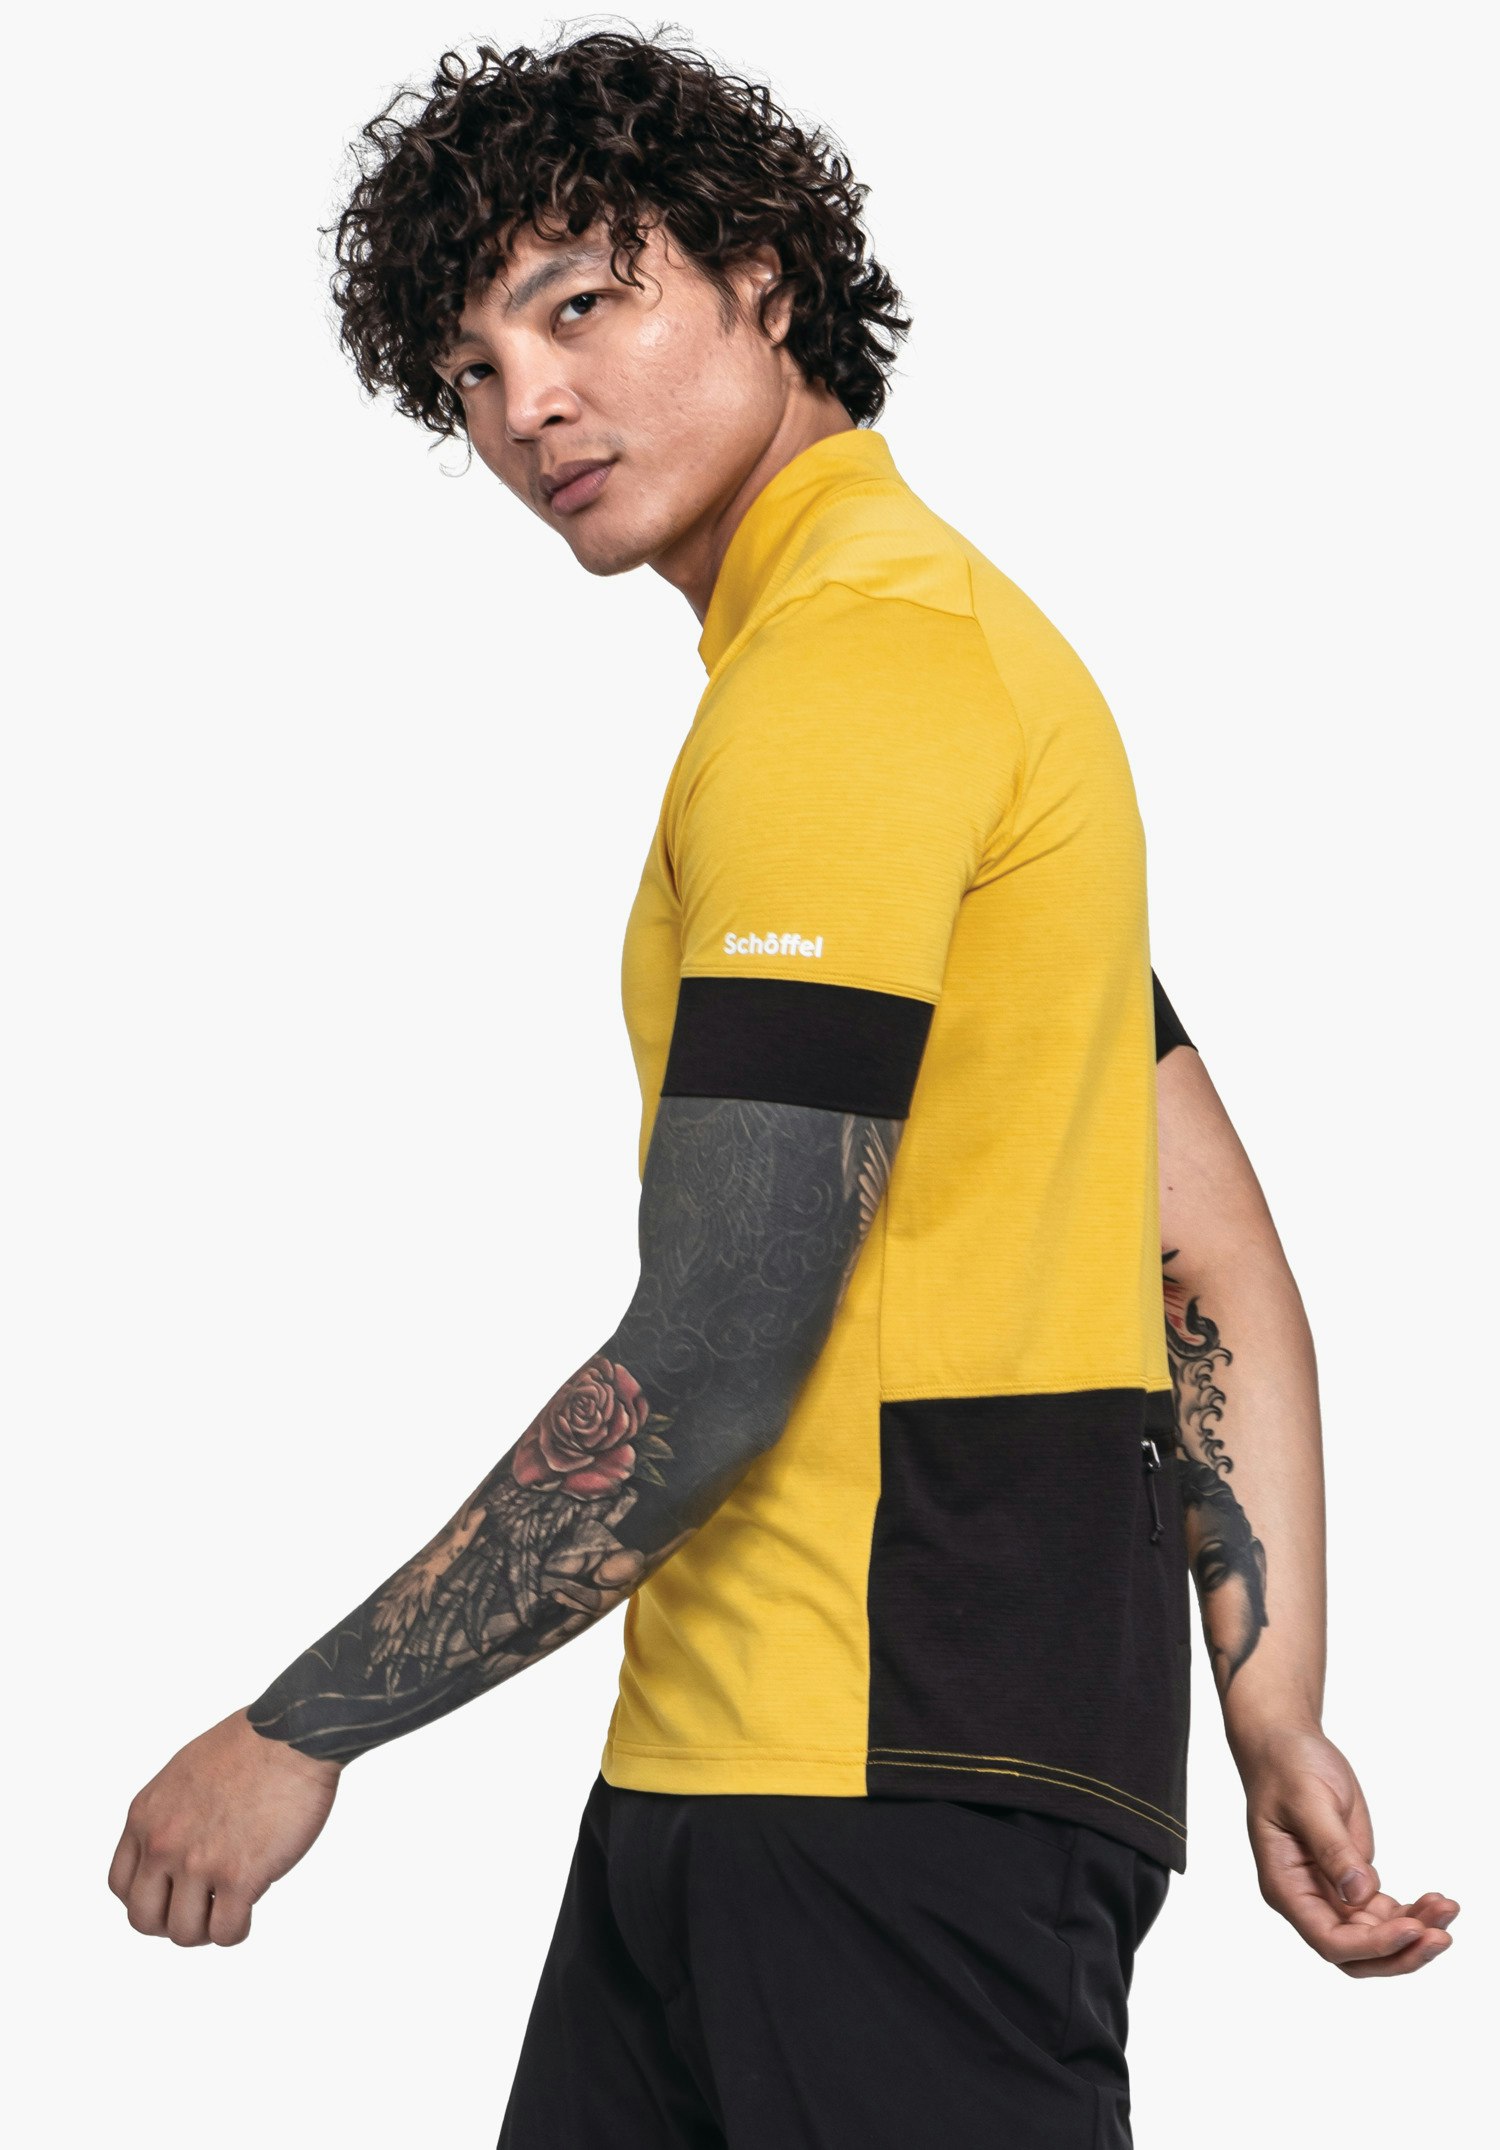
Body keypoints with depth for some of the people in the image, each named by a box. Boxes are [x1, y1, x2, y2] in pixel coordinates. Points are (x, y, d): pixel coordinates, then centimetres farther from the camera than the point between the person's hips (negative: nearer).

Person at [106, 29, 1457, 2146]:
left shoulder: (852, 659, -14)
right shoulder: (951, 628, 18)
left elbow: (715, 1359, -19)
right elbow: (1218, 1268, 16)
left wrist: (296, 1732, -10)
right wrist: (1277, 1717, 12)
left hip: (896, 1777, -10)